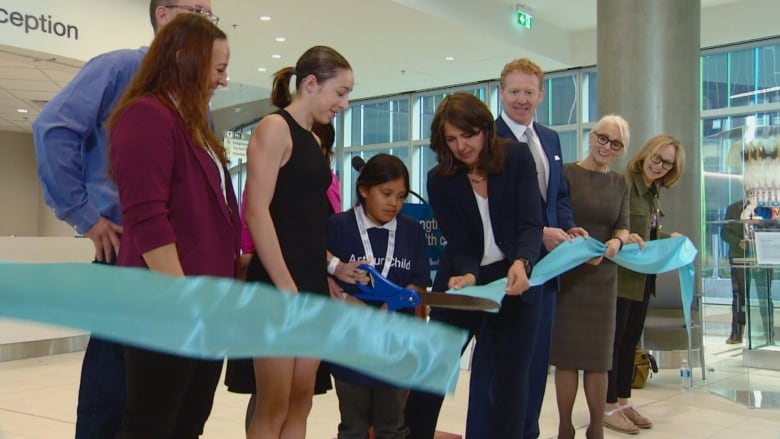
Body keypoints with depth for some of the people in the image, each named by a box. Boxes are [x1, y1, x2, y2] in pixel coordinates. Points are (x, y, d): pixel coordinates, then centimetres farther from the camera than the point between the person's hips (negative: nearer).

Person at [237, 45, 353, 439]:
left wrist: (331, 271, 12)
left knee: (301, 403, 11)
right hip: (277, 285, -8)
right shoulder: (275, 128, -8)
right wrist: (286, 288, -19)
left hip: (313, 285, 8)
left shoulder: (312, 141, 16)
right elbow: (257, 211, -16)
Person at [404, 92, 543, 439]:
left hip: (517, 280, 0)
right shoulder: (440, 180, -6)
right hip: (464, 281, 1)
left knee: (511, 377, 5)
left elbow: (531, 224, -15)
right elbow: (459, 245, -8)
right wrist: (466, 277, -29)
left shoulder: (517, 159, -8)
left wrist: (521, 263, -35)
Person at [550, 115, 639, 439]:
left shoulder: (620, 184, 11)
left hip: (602, 276, 4)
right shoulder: (566, 173, -5)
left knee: (598, 356, 8)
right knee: (566, 354, 1)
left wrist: (615, 242, -17)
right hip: (566, 274, -4)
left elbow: (623, 226, 6)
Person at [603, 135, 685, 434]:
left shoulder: (654, 191, 12)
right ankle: (609, 408, 9)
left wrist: (670, 238, 17)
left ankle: (623, 402, 25)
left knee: (630, 341, 14)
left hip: (642, 278, 9)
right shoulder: (623, 183, -16)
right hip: (619, 276, -9)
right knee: (613, 340, 0)